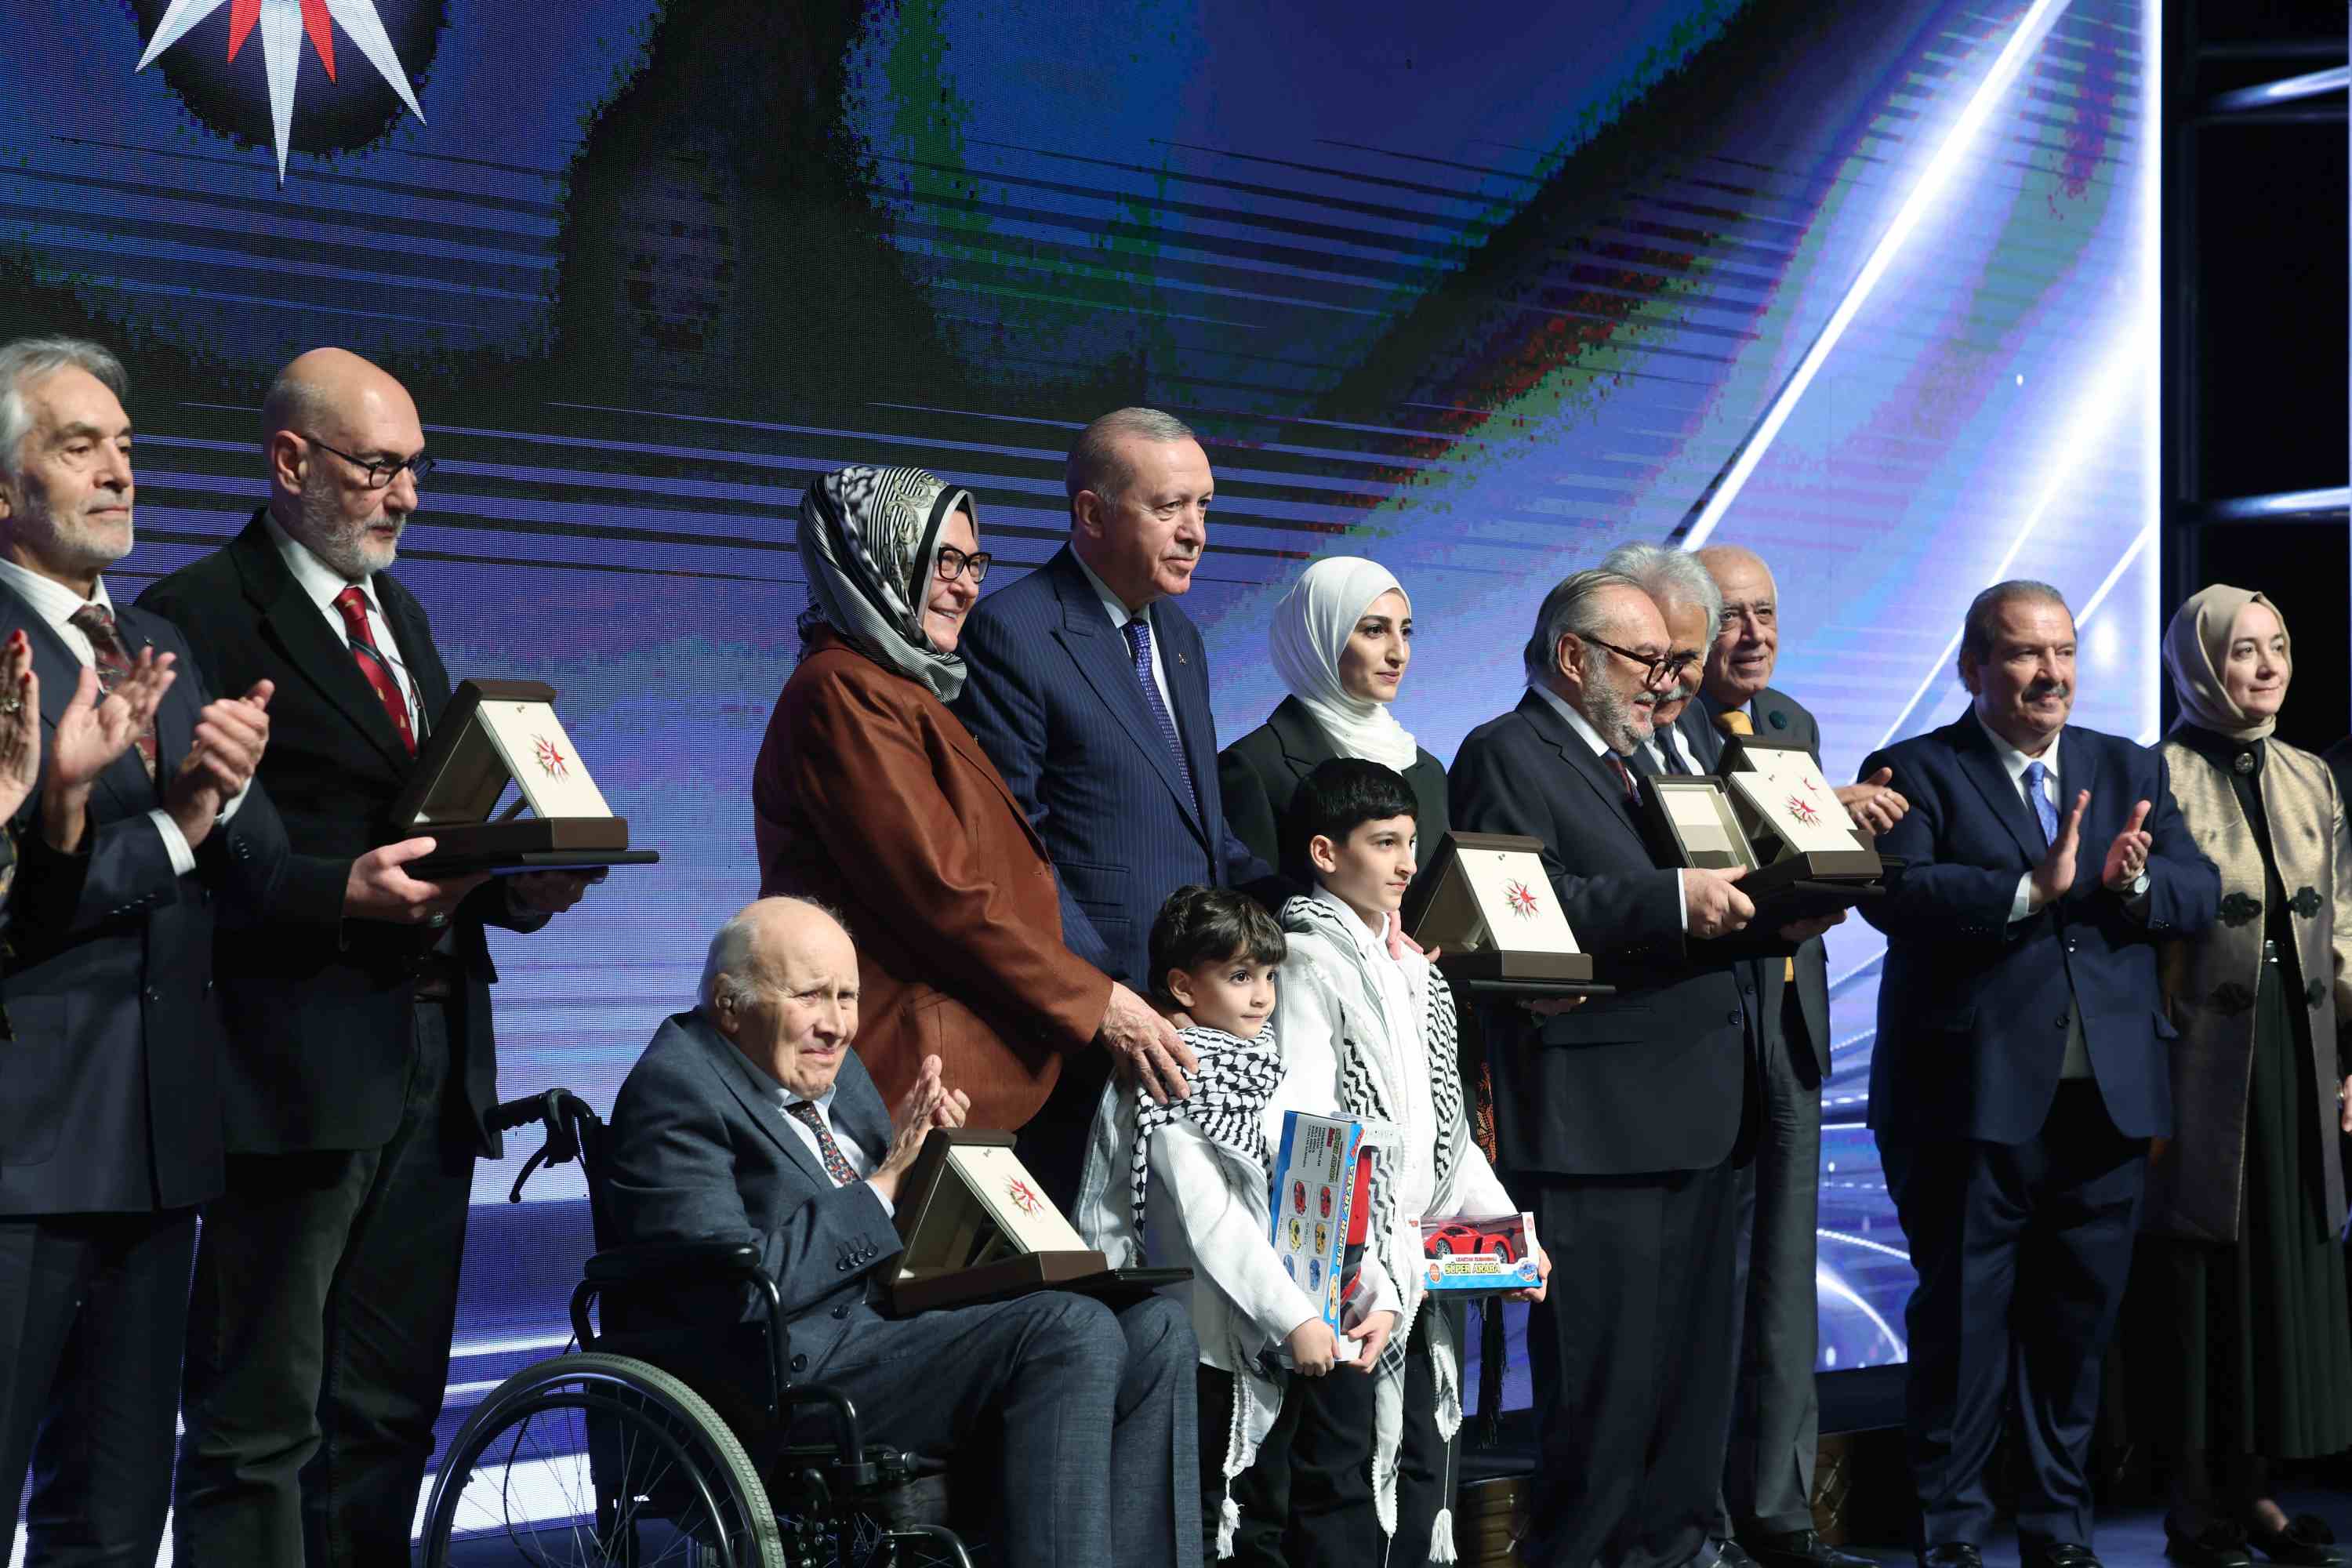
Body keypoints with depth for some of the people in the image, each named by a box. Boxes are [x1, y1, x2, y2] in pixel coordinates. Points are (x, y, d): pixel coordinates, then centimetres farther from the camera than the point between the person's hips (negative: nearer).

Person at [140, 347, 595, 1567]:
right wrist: (342, 892, -21)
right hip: (295, 1065, -8)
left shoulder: (398, 616, 21)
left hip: (435, 1057, 8)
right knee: (259, 1421, -3)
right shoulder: (199, 616, -6)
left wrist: (508, 887, 6)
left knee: (390, 1410, 11)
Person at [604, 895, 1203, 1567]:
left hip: (902, 1320, 9)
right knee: (1072, 1330, -27)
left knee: (1154, 1330, -8)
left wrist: (923, 1150, 3)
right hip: (798, 1363, -9)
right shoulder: (674, 1090, -9)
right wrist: (884, 1181, -14)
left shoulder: (831, 1068, 18)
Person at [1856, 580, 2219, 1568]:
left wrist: (2134, 883, -16)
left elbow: (2201, 891, 5)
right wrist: (2031, 889, -27)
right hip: (1972, 1098, -4)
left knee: (2078, 1322, 12)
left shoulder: (2132, 771, 14)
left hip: (2107, 1101, 4)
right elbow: (1894, 891, -18)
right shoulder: (1916, 773, -2)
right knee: (1962, 1320, 2)